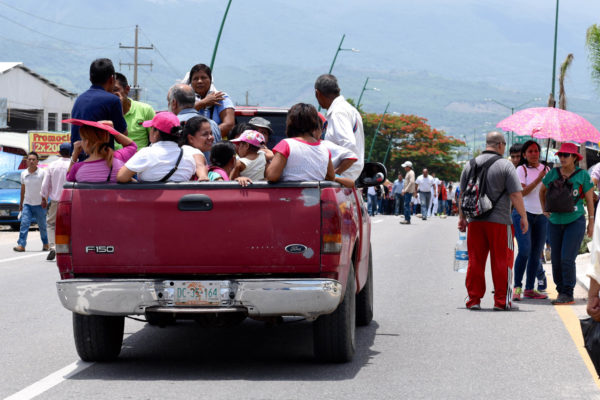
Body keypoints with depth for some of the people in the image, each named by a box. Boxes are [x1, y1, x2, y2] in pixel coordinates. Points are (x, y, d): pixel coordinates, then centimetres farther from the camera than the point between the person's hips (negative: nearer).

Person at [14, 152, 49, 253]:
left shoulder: (42, 173, -6)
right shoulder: (23, 174, 6)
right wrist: (21, 202, 19)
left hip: (39, 204, -3)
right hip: (27, 203, 3)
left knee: (42, 225, 7)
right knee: (24, 223, -11)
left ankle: (46, 244, 24)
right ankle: (21, 244, -16)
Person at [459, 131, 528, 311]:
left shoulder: (470, 165, 9)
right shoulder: (505, 165, -5)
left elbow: (462, 194, 14)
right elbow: (516, 195, -9)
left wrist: (462, 217, 22)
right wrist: (523, 217, -1)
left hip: (475, 221, 4)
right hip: (499, 221, -4)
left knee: (475, 261, 9)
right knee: (502, 261, 3)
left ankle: (473, 299, 10)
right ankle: (502, 301, 4)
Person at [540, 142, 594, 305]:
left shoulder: (583, 175, -4)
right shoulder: (553, 173, 3)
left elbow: (589, 200, 1)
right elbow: (542, 191, 22)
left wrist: (591, 223, 1)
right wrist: (544, 210, 13)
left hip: (575, 221, -4)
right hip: (555, 223, 4)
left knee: (567, 258, -12)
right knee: (556, 260, 4)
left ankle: (568, 294, -6)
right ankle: (561, 290, 17)